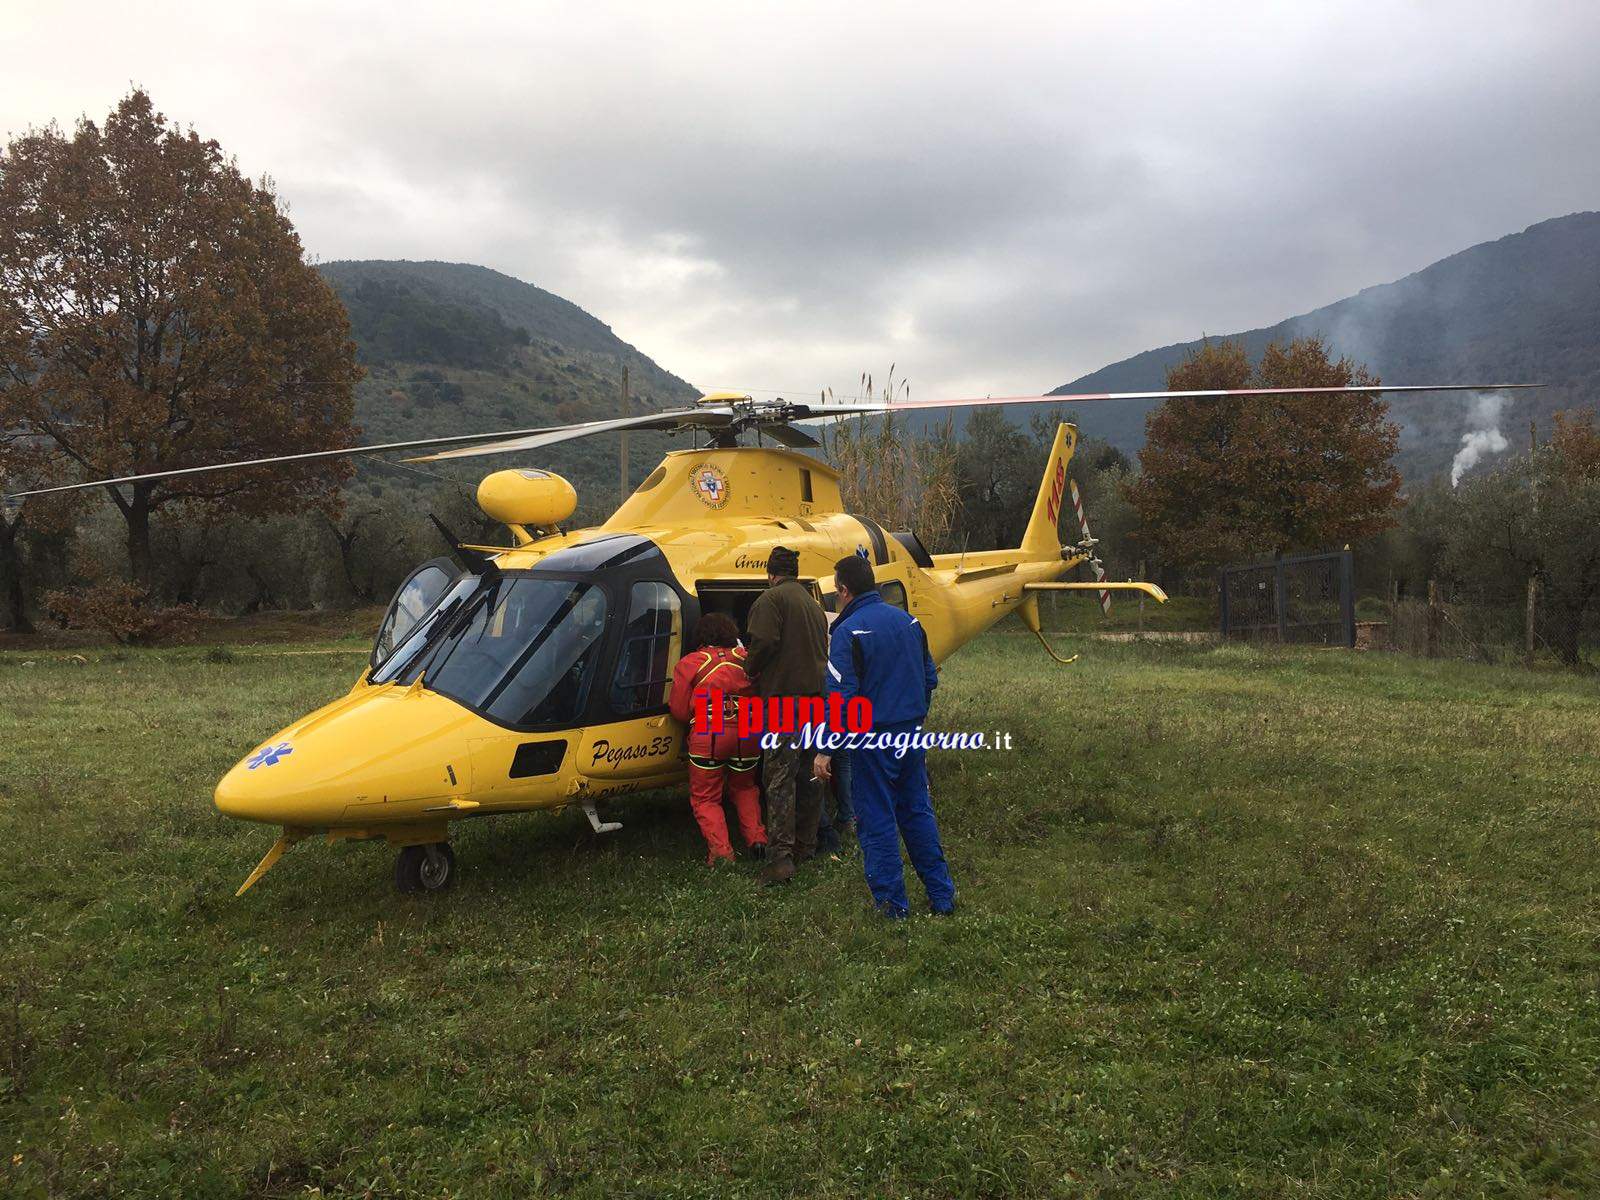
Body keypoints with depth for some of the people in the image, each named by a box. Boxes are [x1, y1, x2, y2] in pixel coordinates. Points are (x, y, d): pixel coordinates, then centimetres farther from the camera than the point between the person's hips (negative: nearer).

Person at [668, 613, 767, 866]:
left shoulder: (689, 663, 2)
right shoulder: (745, 658, 9)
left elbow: (679, 711, 4)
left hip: (708, 736, -3)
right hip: (747, 735, 3)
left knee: (706, 798, 11)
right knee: (744, 789, 27)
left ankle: (720, 850, -5)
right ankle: (757, 839, 15)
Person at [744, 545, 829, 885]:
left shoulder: (772, 598, -5)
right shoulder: (813, 604, 22)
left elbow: (764, 643, -17)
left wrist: (750, 672, 0)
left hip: (784, 695, -8)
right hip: (817, 697, 8)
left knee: (780, 776, -10)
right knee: (809, 774, 16)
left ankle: (780, 857, -16)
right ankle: (806, 846, 24)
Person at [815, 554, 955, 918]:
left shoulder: (848, 632, -15)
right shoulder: (908, 621, 6)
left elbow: (841, 696, -20)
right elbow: (930, 677, 13)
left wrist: (825, 749, -16)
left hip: (872, 737, -6)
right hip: (911, 734, 7)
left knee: (877, 819, 5)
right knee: (917, 810, 17)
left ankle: (892, 903, 12)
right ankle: (941, 894, 22)